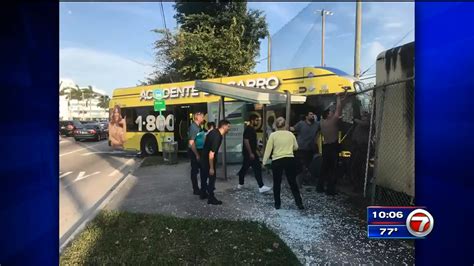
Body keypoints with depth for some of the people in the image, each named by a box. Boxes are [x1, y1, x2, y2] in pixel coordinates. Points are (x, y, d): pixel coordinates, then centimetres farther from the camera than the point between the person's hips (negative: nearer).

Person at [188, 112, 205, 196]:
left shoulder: (198, 127, 9)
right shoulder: (193, 127, -20)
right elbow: (191, 143, -24)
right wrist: (197, 154, -22)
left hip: (199, 151, 9)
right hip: (194, 152, -9)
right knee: (195, 170, 2)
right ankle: (196, 190, 13)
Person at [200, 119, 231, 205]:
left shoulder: (214, 132, 0)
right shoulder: (217, 137, -29)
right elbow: (211, 154, -31)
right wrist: (211, 168, -25)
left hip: (204, 158, 10)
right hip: (208, 160, -10)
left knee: (204, 176, 20)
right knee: (212, 178, 1)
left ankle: (203, 194, 36)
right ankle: (211, 198, 10)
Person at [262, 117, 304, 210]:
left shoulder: (273, 135, -5)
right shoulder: (290, 134, 3)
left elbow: (268, 149, -6)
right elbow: (296, 147, 13)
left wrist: (264, 162, 1)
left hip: (277, 161, -2)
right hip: (290, 160, 2)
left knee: (277, 183, 12)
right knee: (293, 183, 12)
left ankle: (277, 204, 17)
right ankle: (299, 203, 13)